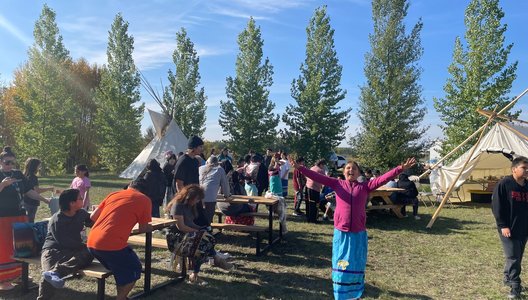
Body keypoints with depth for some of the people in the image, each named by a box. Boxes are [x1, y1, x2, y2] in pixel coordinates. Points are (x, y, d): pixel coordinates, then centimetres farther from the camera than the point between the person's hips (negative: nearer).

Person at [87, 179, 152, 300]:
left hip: (92, 243, 7)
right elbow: (143, 229, 9)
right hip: (112, 245, -7)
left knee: (121, 267, 30)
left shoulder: (113, 194, 18)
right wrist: (150, 227, 30)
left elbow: (93, 217, 20)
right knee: (134, 270, 18)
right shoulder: (145, 200, 4)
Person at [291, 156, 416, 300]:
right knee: (340, 266, 13)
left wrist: (401, 168, -20)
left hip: (359, 234, 0)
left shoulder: (365, 186, 1)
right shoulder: (337, 184, 1)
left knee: (357, 266, 14)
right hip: (341, 233, 0)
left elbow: (382, 179, -8)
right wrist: (300, 168, -15)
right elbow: (318, 177, -6)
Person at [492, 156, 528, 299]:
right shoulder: (504, 184, -12)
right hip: (508, 228, -6)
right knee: (513, 257, -6)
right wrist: (502, 225, -16)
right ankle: (515, 286, 2)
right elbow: (496, 206, -13)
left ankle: (508, 278, 34)